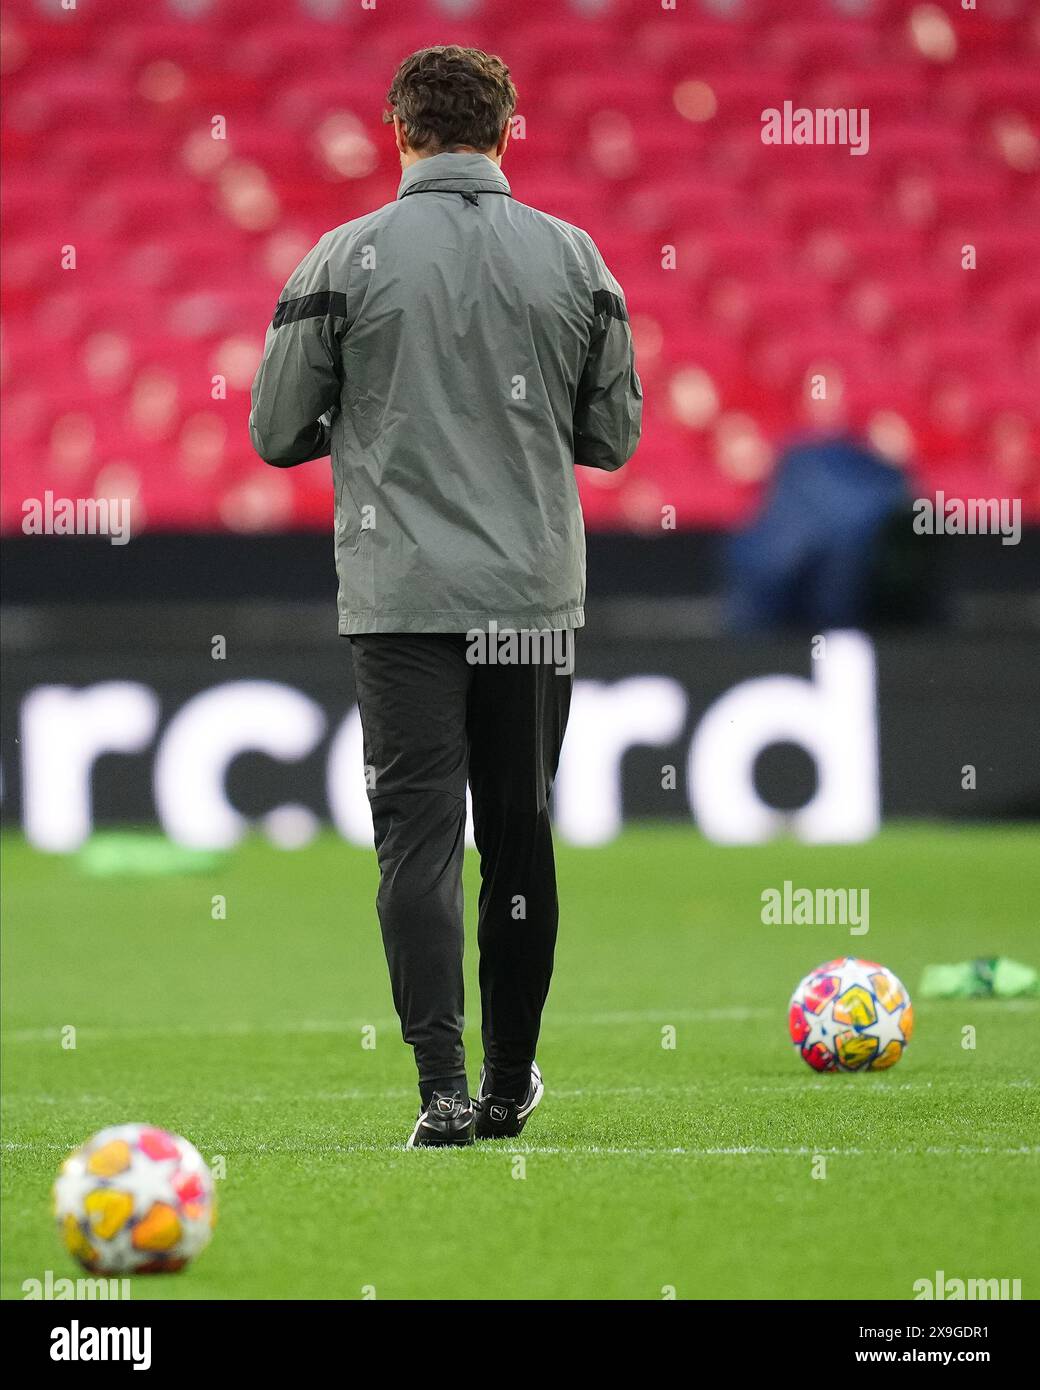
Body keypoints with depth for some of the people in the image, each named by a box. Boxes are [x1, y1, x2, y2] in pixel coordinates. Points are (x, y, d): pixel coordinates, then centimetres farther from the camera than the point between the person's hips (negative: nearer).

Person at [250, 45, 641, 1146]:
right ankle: (509, 1086, 21)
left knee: (420, 838, -3)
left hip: (401, 596, -2)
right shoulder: (573, 258, 2)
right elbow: (614, 435, 8)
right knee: (520, 837, 12)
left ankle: (443, 1087, -14)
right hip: (534, 594, 2)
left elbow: (275, 433, 1)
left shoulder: (346, 260, -5)